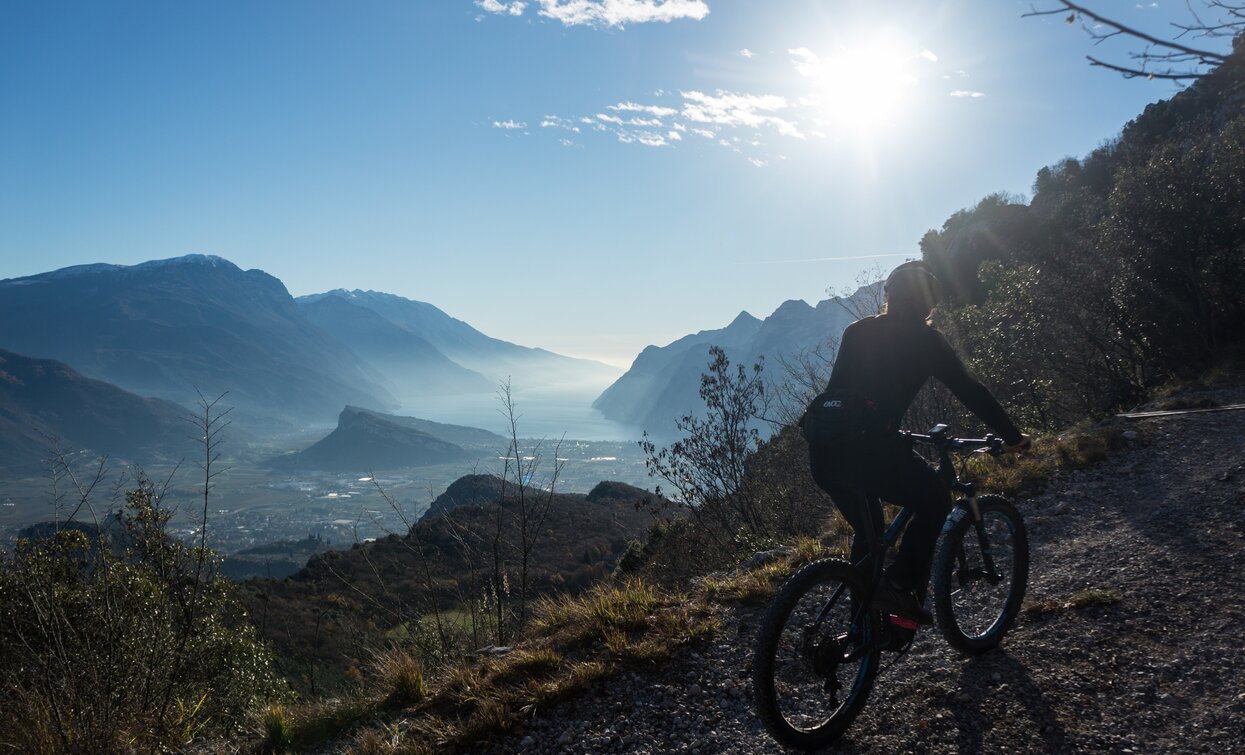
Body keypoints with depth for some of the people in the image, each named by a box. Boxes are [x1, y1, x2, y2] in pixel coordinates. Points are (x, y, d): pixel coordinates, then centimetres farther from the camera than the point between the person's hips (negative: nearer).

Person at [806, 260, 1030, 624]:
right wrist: (1012, 436, 20)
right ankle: (899, 588, 4)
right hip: (867, 447, -6)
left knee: (868, 532, 25)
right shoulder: (924, 339, 6)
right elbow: (970, 391, 8)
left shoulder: (857, 331, 21)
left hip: (822, 447, 7)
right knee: (935, 501, 17)